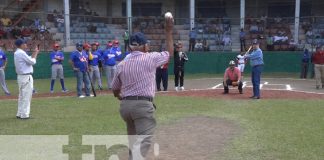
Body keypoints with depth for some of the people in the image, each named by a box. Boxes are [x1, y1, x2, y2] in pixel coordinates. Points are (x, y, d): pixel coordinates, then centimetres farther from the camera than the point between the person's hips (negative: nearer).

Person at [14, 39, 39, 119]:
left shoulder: (17, 53, 14)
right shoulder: (21, 53, -16)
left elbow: (29, 60, 18)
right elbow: (32, 62, -15)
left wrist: (34, 53, 15)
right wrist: (35, 53, -1)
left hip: (20, 76, 10)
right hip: (26, 77, -10)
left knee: (22, 96, 15)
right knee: (26, 95, -5)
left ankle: (20, 114, 20)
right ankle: (24, 114, -1)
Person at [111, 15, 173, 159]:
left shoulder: (121, 64, 8)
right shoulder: (150, 58, -5)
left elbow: (115, 91, 16)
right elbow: (169, 52, 13)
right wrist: (169, 31, 20)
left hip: (125, 106, 6)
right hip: (143, 105, -6)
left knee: (134, 139, 24)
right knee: (143, 141, -11)